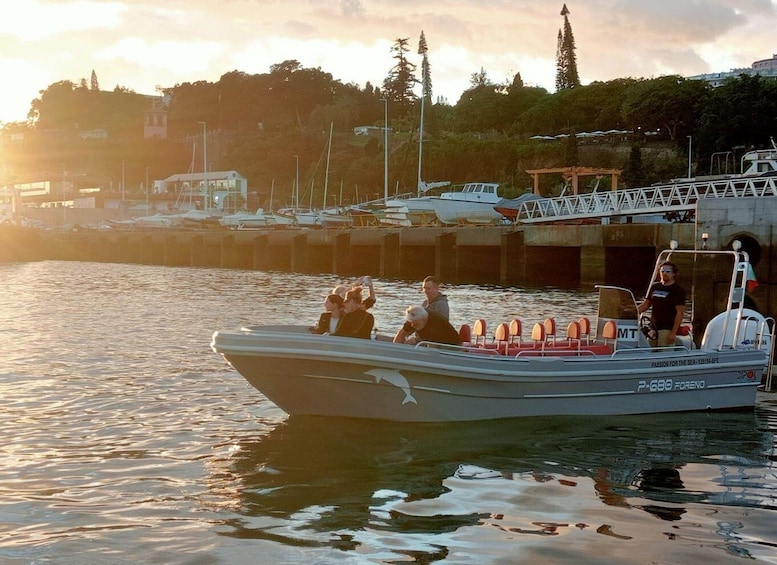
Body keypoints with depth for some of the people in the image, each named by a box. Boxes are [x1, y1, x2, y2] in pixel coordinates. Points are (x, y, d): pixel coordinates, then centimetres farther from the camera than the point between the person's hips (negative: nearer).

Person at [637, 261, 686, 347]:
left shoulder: (677, 290, -2)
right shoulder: (655, 287, 15)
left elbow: (680, 313, -8)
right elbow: (645, 304, 21)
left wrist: (673, 333, -16)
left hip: (667, 329, -6)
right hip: (653, 328, 6)